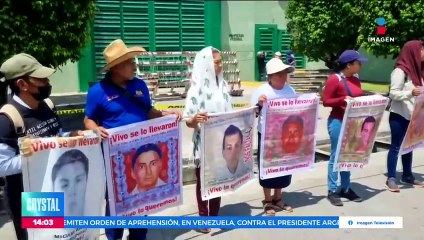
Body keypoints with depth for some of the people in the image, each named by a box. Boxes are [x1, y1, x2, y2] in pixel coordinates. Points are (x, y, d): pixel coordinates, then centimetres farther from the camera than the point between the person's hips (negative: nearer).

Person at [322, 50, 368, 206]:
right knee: (336, 156, -1)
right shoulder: (334, 79, -12)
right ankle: (332, 191, 7)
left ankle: (346, 189, 23)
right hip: (338, 122, -7)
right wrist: (342, 99, -25)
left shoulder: (356, 79, 11)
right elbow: (326, 101, -13)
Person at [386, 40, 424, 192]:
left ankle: (407, 176, 25)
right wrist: (411, 93, -31)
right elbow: (393, 93, -18)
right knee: (396, 146, -2)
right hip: (399, 116, -8)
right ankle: (391, 179, 5)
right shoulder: (400, 71, -15)